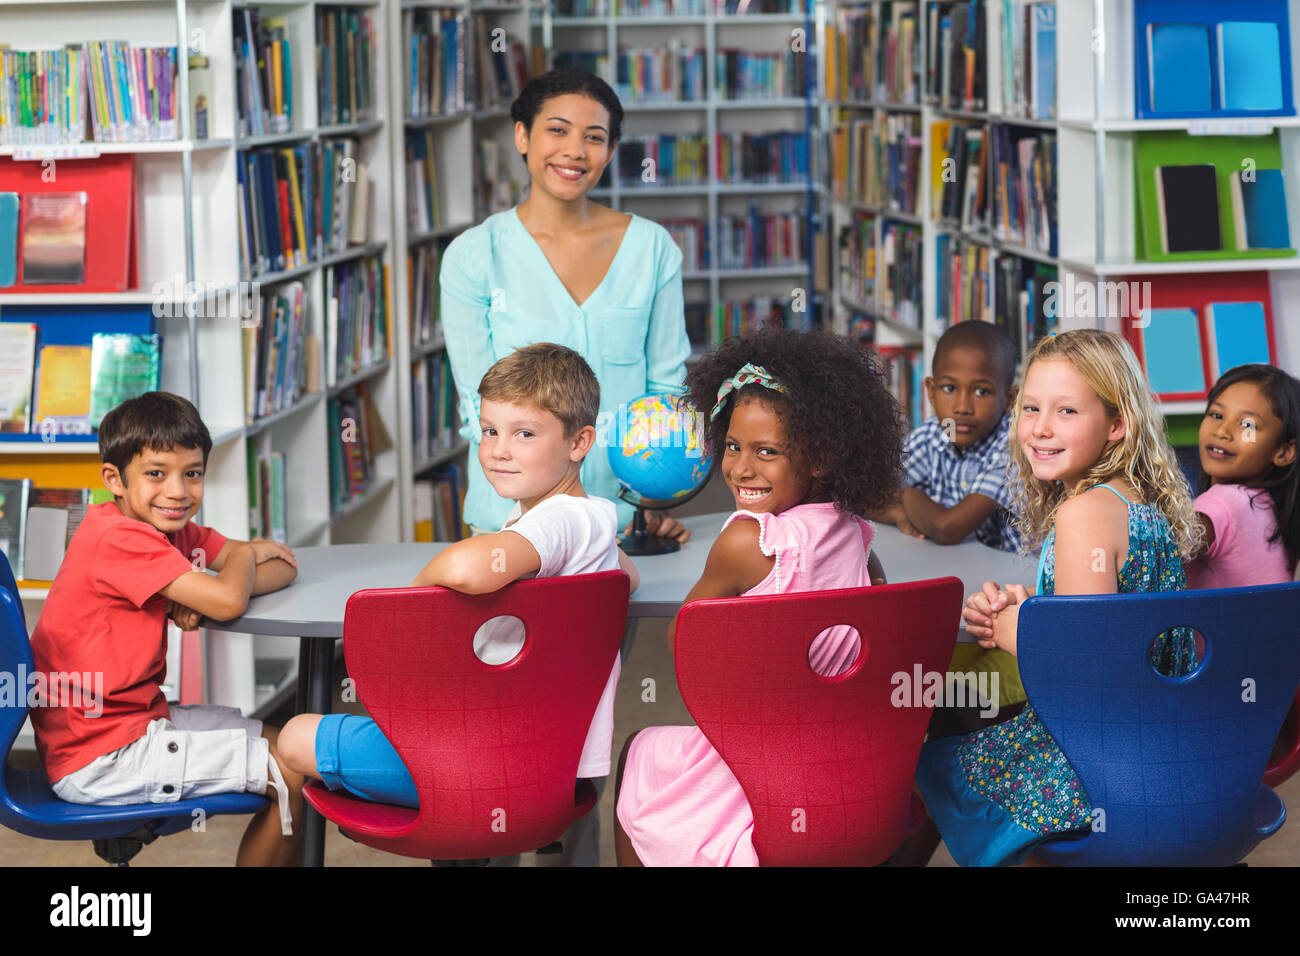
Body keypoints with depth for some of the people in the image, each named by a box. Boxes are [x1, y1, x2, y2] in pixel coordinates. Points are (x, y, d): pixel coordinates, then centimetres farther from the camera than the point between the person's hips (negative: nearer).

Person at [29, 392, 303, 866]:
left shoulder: (170, 529, 8)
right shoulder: (120, 539, -21)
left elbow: (284, 566, 4)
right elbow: (228, 601, -30)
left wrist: (192, 596, -14)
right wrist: (245, 555, -6)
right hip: (99, 761, -10)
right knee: (297, 773, -8)